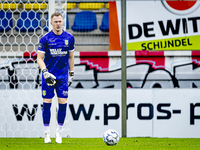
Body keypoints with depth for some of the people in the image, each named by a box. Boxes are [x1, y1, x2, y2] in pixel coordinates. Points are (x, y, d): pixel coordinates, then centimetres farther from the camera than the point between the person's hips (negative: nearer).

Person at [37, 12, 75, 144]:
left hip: (63, 76, 2)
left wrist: (71, 74, 14)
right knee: (47, 103, -1)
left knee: (63, 103, -3)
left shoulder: (69, 38, 3)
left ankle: (59, 132, 10)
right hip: (48, 75, -1)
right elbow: (39, 58, -4)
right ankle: (47, 133, 9)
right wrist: (45, 72, -18)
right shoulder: (45, 39, -4)